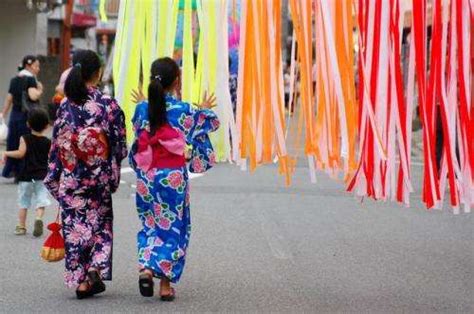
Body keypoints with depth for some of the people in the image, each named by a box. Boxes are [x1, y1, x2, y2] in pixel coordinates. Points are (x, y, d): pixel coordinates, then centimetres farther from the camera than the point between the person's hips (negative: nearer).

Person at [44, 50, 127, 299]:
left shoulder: (65, 106, -3)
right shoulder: (108, 105, -9)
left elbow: (56, 145, 0)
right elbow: (120, 145, -6)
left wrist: (54, 177, 9)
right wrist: (113, 173, 9)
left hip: (70, 177, 1)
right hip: (99, 176, -1)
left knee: (75, 225, 9)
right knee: (100, 224, 14)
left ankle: (79, 279, 10)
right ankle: (95, 268, -5)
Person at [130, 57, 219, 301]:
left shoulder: (142, 109, -3)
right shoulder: (184, 110, -10)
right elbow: (209, 124, 8)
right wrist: (205, 110, 31)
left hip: (146, 176, 3)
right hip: (173, 177, -3)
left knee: (151, 224, 16)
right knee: (173, 226, 7)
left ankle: (145, 268, -6)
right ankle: (165, 283, 5)